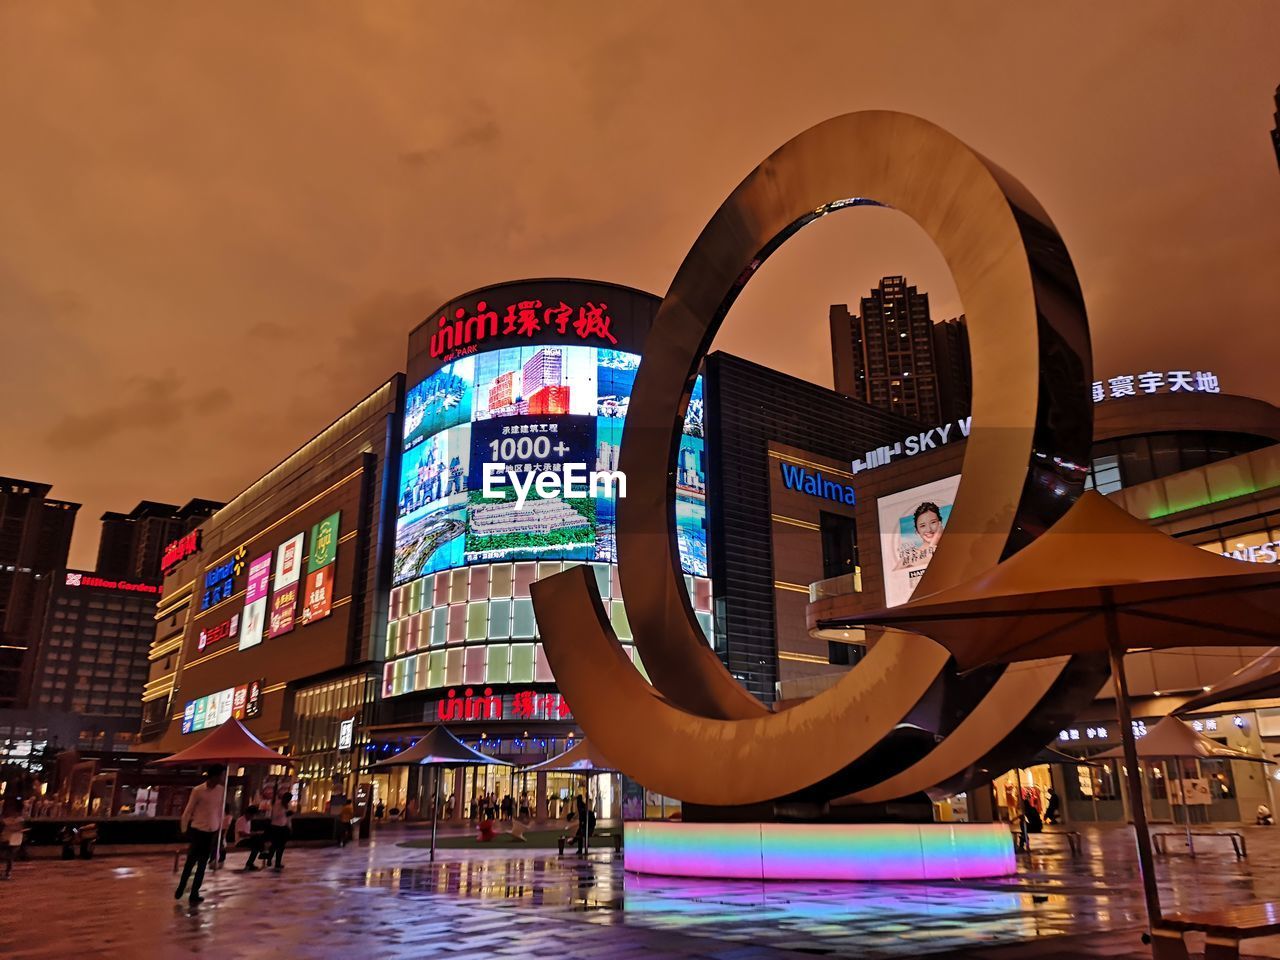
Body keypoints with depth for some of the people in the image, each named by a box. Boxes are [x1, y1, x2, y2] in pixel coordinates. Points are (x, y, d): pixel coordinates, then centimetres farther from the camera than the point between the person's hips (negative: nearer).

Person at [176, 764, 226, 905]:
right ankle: (181, 888, 23)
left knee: (203, 863, 7)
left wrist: (219, 828, 10)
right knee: (191, 861, 1)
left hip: (212, 832, 4)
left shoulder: (221, 791, 0)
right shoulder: (198, 791, -12)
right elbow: (188, 811, -5)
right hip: (198, 830, -4)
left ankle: (194, 893, 15)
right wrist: (184, 830, -1)